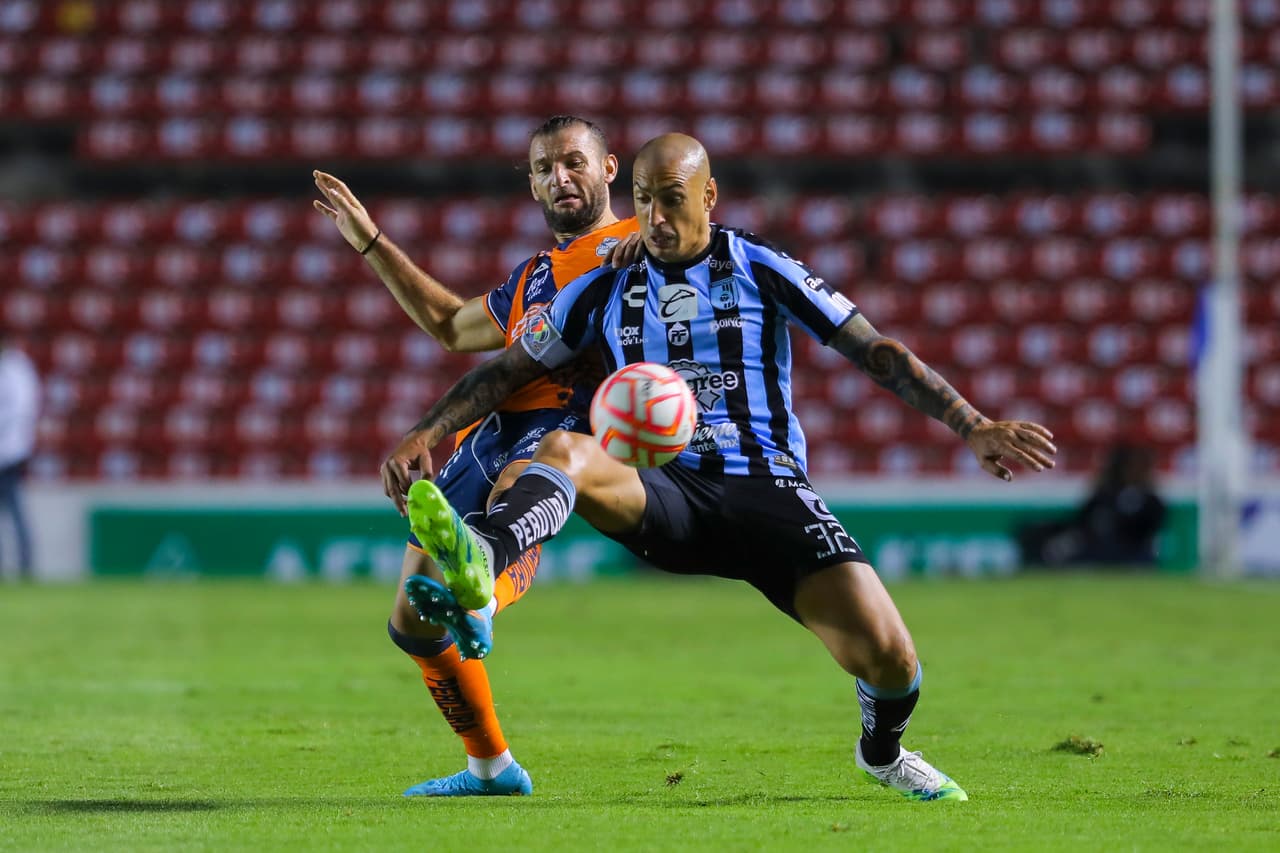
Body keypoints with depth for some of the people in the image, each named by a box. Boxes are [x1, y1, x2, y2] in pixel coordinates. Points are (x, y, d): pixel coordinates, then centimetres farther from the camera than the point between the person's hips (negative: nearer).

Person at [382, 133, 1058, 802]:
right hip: (664, 493, 1)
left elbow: (877, 354, 6)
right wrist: (425, 434, 5)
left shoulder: (760, 271, 6)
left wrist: (973, 427, -2)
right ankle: (478, 555, -66)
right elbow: (509, 370, 19)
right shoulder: (604, 290, 12)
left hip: (767, 489, -1)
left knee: (886, 655, -18)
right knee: (562, 450, -33)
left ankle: (882, 752, 19)